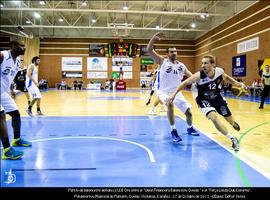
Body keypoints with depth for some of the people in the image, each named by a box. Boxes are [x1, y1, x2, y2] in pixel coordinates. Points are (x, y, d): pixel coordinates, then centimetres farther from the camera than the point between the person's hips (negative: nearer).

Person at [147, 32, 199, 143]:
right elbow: (149, 50, -20)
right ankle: (173, 131, -23)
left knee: (188, 112, 5)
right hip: (163, 91, -5)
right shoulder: (162, 61, -9)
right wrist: (154, 38, -34)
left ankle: (190, 128, 38)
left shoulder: (181, 66, 3)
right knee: (170, 103, -37)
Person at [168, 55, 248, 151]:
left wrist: (239, 84, 0)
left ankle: (234, 123, 58)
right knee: (213, 118, -29)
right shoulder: (199, 76, -32)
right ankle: (232, 139, -11)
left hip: (218, 98, 3)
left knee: (230, 120, 16)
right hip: (205, 100, -3)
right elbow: (185, 83, -20)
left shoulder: (220, 71, -22)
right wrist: (174, 94, -24)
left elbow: (226, 77, 2)